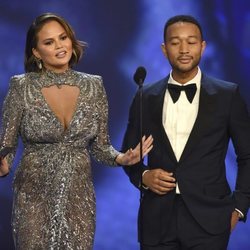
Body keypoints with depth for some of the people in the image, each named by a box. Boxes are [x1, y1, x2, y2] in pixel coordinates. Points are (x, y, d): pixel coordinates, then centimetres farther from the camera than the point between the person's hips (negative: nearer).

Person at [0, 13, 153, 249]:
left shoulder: (93, 86, 1)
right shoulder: (22, 86, -7)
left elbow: (100, 145, 8)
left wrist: (120, 158, -13)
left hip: (79, 198, 3)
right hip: (34, 197, -2)